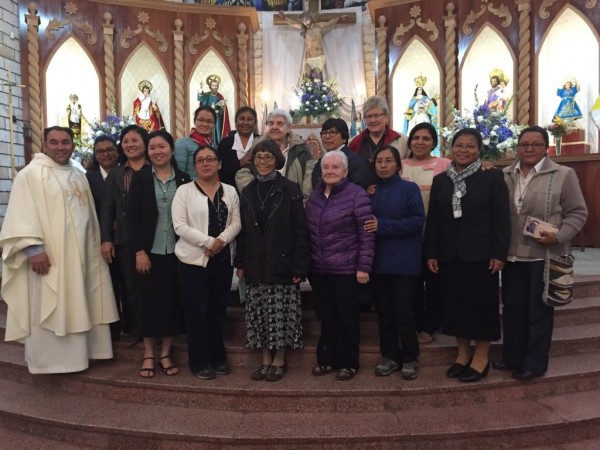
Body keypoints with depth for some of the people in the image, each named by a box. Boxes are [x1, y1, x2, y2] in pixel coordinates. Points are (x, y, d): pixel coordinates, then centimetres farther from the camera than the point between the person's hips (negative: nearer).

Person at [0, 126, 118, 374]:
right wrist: (33, 248, -21)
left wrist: (95, 246, 13)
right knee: (48, 309, 1)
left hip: (80, 254, 7)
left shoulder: (79, 175, 14)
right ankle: (48, 358, 14)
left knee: (79, 306, 13)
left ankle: (78, 350, 26)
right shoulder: (31, 174, -7)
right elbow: (22, 215, -13)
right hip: (48, 255, -6)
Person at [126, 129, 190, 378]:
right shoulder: (140, 178, 1)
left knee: (172, 302, 7)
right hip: (149, 252, -1)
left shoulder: (184, 180, 4)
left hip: (176, 252, 1)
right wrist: (139, 251, -10)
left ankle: (165, 353, 22)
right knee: (149, 301, 6)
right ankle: (148, 355, 21)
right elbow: (132, 217, -3)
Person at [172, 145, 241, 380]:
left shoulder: (230, 191, 7)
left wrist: (221, 240, -17)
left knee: (217, 311, 13)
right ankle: (200, 361, 15)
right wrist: (208, 242, -18)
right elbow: (180, 226, -11)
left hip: (223, 259, 3)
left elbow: (236, 222, 1)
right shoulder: (184, 191, -3)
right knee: (197, 312, 2)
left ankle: (218, 357, 26)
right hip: (194, 259, -3)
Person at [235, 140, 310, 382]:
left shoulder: (290, 190, -5)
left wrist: (299, 267, -14)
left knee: (280, 314, 3)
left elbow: (300, 231, -8)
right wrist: (240, 263, 5)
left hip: (281, 263, -4)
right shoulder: (247, 192, 10)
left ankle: (279, 361, 19)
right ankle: (266, 360, 22)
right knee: (259, 314, 8)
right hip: (255, 265, 4)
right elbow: (242, 231, 11)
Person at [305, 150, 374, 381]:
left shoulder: (356, 195, -10)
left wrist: (363, 267, -15)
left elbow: (367, 234, -12)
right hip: (318, 268, 5)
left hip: (345, 269, -5)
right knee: (326, 317, 14)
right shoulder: (315, 195, 8)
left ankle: (348, 363, 22)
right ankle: (327, 359, 28)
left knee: (347, 317, 7)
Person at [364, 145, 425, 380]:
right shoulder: (372, 192, 9)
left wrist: (382, 226, -18)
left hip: (404, 261, -4)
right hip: (379, 260, 4)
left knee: (404, 312, 1)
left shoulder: (409, 189, -4)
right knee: (384, 311, 11)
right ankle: (390, 356, 25)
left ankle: (409, 359, 18)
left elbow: (418, 220, -13)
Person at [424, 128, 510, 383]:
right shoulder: (440, 180, 9)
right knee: (454, 304, 9)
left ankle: (481, 358, 18)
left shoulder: (492, 177, -1)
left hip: (480, 254, -4)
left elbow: (501, 218, -5)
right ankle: (463, 353, 24)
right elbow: (433, 220, 8)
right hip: (449, 255, 4)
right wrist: (430, 253, 3)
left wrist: (499, 253, -12)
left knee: (481, 304, 4)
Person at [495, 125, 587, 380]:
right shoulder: (505, 176, 8)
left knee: (539, 310, 6)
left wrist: (559, 236, -16)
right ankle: (512, 357, 26)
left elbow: (577, 212, -3)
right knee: (512, 308, 12)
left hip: (545, 255, -4)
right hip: (512, 255, 4)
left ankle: (534, 364, 19)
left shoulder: (563, 175, -2)